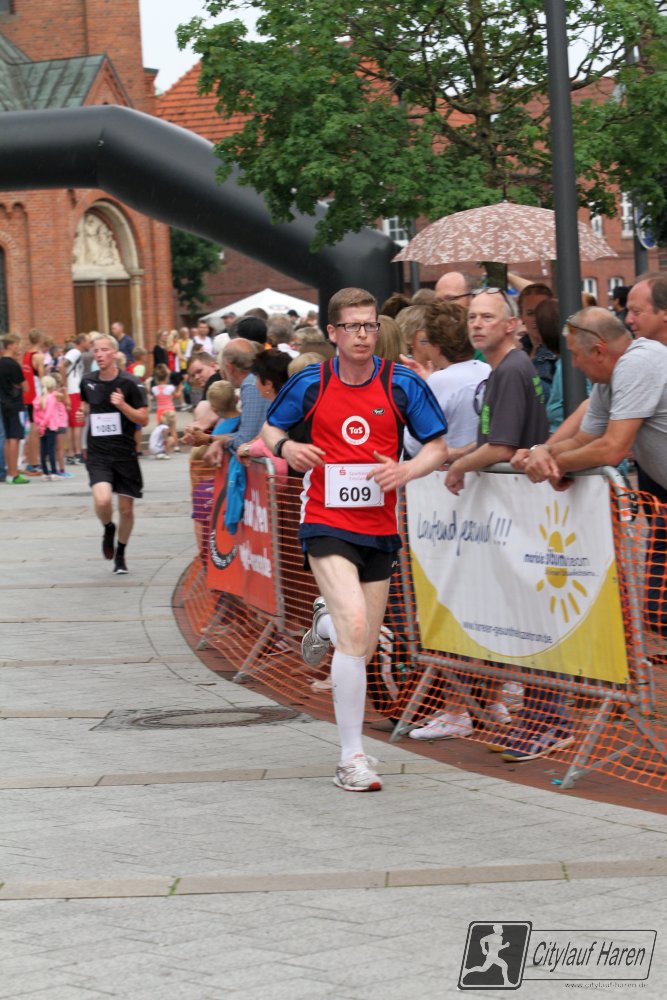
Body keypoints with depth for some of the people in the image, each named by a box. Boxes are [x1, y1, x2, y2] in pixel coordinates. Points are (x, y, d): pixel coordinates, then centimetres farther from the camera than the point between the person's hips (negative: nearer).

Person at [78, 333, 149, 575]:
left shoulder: (129, 384, -8)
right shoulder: (88, 382, 3)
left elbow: (144, 419, -8)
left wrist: (122, 405, -23)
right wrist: (85, 411, 3)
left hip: (125, 454, -1)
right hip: (98, 455, 1)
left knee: (126, 509, 6)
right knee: (102, 501, -22)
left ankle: (120, 555, 29)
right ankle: (108, 529, 12)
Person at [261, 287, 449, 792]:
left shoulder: (403, 384, -1)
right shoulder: (310, 383, -2)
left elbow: (439, 446, 4)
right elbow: (271, 427, 13)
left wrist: (405, 470, -16)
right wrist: (286, 447, -11)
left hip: (380, 527, 3)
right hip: (327, 524, -3)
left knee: (363, 650, 11)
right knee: (355, 626, -22)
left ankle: (325, 622, 50)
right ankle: (352, 758, -15)